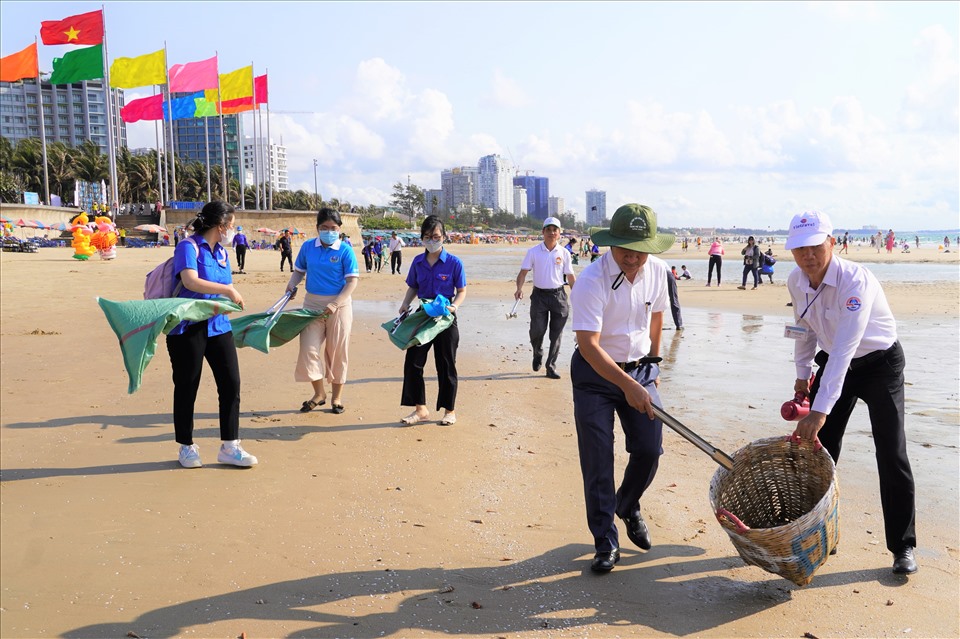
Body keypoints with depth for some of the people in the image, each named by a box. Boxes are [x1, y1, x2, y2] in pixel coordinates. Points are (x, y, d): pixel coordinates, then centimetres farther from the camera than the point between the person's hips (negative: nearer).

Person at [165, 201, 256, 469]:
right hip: (188, 328, -7)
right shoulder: (189, 247, -10)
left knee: (231, 383, 1)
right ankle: (187, 447, 21)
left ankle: (229, 447, 11)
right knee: (187, 387, 5)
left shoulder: (222, 252, 13)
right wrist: (228, 291, -24)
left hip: (218, 326, 7)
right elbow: (191, 281, -26)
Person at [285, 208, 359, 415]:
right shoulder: (307, 247, 1)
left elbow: (352, 281, -12)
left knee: (337, 351, 4)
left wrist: (334, 305, -21)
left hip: (339, 303, -3)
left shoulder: (345, 250, -9)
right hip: (312, 303, 3)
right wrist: (292, 284, -7)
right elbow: (299, 270, 15)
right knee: (309, 348, -2)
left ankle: (337, 396, 19)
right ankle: (319, 393, 15)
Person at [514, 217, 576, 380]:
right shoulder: (533, 252, 0)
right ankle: (537, 355, 28)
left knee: (556, 333, 2)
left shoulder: (564, 253, 4)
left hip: (559, 296, 1)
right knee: (537, 330, -4)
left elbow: (570, 276, 8)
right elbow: (523, 271, -2)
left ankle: (551, 366, 12)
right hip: (539, 295, -1)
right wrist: (519, 288, -20)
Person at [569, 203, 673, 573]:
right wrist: (627, 386, -33)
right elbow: (588, 344, -28)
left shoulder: (658, 271, -5)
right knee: (597, 460, -3)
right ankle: (605, 543, 11)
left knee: (650, 450, 3)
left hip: (640, 369, 5)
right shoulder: (592, 280, -23)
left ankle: (628, 507, 34)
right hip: (596, 373, -5)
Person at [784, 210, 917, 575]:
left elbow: (844, 349, -40)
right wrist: (802, 375, 6)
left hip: (880, 363, -6)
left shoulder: (856, 281, -32)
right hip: (833, 363, 6)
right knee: (817, 448, 3)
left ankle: (903, 547, 8)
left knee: (891, 455, -7)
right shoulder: (796, 281, -11)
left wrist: (820, 411, -45)